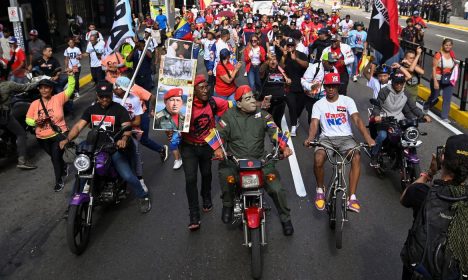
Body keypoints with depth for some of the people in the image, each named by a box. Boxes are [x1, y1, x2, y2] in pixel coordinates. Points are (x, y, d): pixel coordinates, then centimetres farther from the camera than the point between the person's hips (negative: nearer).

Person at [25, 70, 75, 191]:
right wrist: (35, 122, -20)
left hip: (59, 134, -4)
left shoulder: (58, 98, -7)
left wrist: (70, 75, -24)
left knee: (56, 157, -8)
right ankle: (64, 167, 53)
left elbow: (70, 89, -12)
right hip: (42, 138, 4)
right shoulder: (35, 104, 0)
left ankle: (59, 181, 10)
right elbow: (28, 119, 2)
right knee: (54, 157, 22)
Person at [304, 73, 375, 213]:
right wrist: (310, 138, -31)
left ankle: (352, 197, -23)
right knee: (318, 159, -31)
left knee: (356, 157, -31)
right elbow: (314, 123, -8)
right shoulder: (319, 104, 5)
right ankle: (320, 189, -2)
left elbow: (357, 119, -11)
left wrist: (368, 138, -27)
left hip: (345, 137, 0)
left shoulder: (347, 101, 2)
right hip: (327, 138, 0)